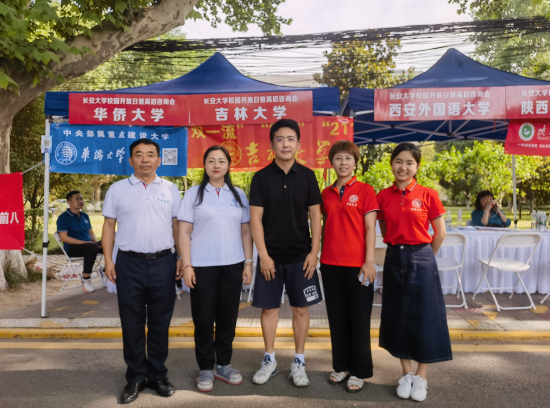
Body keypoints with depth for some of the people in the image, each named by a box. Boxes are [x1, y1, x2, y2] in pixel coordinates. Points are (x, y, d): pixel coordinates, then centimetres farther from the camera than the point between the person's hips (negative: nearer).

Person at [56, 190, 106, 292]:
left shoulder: (85, 216, 18)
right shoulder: (63, 217, -3)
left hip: (89, 244, 7)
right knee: (92, 247, -39)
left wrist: (95, 241, -1)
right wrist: (85, 242, -21)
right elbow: (64, 237, -13)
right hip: (73, 248, -7)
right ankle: (85, 278, -24)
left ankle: (104, 271, 3)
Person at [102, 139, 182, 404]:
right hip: (129, 263, 0)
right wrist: (108, 260, -2)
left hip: (163, 263, 1)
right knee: (132, 325, 8)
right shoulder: (117, 189, 5)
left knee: (160, 324, 10)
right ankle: (135, 378, 23)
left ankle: (157, 375, 25)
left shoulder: (170, 189, 7)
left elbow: (177, 225, 9)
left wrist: (181, 258, 2)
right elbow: (109, 226, 6)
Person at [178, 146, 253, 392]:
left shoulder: (238, 195, 9)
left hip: (232, 266, 3)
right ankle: (205, 369, 21)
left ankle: (223, 365, 27)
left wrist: (248, 263, 3)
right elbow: (184, 232, -3)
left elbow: (246, 231, 9)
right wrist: (187, 265, -9)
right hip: (202, 266, -2)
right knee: (203, 320, 6)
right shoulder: (194, 193, 1)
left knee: (228, 318, 11)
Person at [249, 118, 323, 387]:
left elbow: (315, 216, 1)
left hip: (300, 255, 1)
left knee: (301, 308, 7)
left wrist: (314, 251, -6)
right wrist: (263, 254, -9)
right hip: (270, 256, 0)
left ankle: (298, 362, 22)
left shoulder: (307, 176, 0)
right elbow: (255, 218, -4)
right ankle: (269, 360, 26)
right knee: (269, 307, 9)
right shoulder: (261, 177, -2)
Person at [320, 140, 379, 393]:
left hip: (357, 264, -4)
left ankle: (359, 371, 20)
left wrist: (369, 262, -13)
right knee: (337, 318, 13)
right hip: (330, 264, 4)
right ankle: (342, 366, 28)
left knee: (359, 319, 6)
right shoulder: (326, 193, 8)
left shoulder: (365, 191, -4)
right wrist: (321, 256, 10)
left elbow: (370, 230, -7)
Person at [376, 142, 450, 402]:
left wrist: (423, 255, 8)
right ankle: (406, 374, 26)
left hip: (421, 260, -3)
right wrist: (399, 248, 8)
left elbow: (440, 233, 1)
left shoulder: (427, 195, -6)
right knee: (398, 317, 10)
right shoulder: (383, 197, 1)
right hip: (394, 259, 3)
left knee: (424, 317, 3)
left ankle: (421, 377, 20)